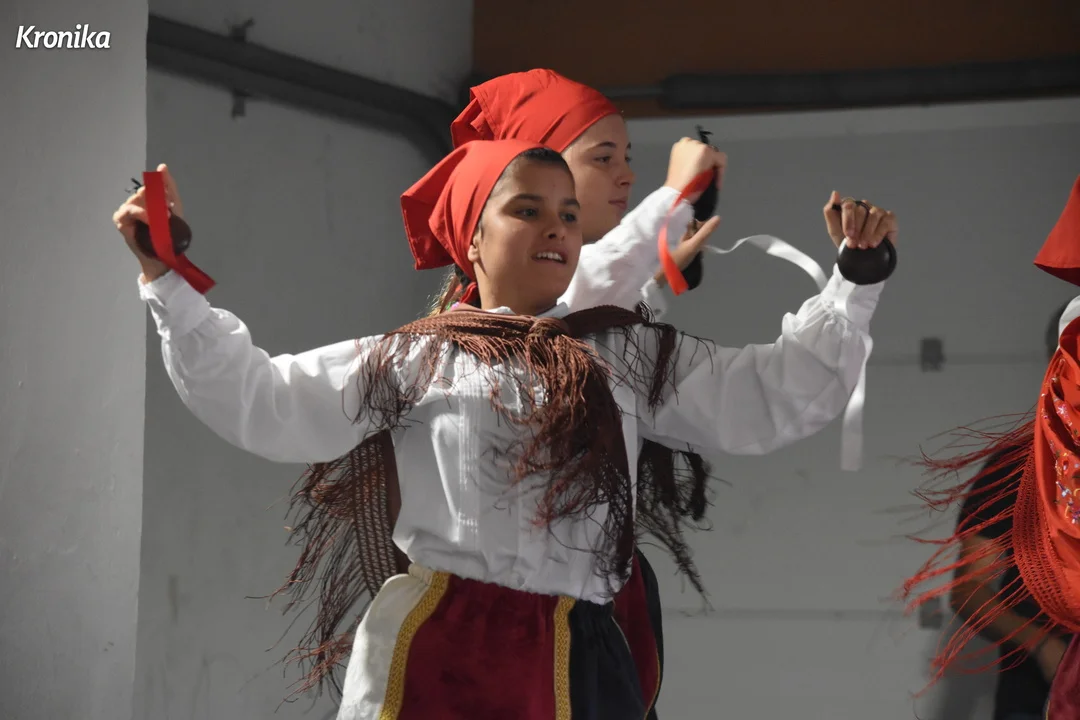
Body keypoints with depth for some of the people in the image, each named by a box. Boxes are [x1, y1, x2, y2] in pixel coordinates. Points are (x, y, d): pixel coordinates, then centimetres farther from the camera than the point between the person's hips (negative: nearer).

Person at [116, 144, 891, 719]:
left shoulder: (632, 355, 15)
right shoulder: (410, 359, 10)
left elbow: (779, 396, 11)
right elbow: (261, 405, 6)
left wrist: (856, 280, 2)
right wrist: (168, 281, -1)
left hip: (578, 657, 1)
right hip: (431, 649, -1)